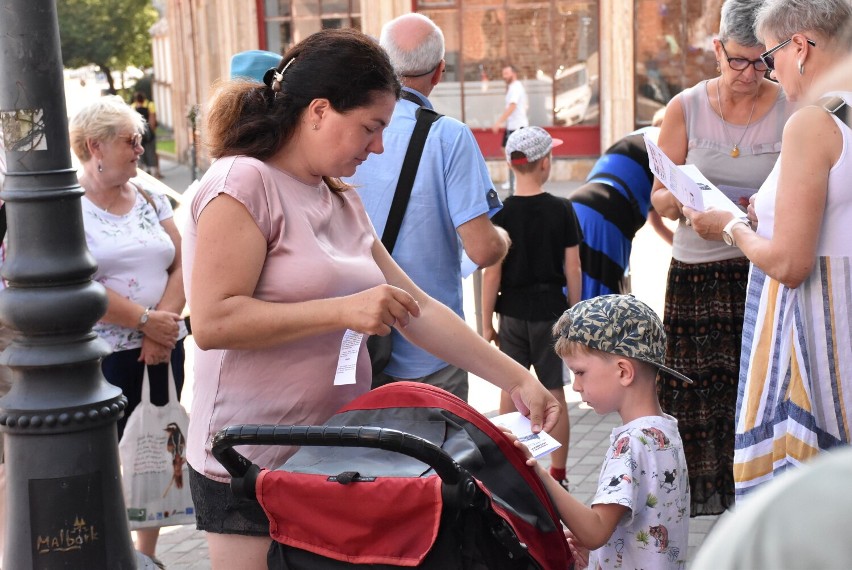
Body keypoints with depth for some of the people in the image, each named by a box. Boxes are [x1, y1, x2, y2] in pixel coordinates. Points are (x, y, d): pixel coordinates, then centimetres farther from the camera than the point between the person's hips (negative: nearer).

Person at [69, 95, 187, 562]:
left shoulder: (150, 198, 12)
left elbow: (181, 264, 6)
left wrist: (164, 327, -10)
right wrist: (146, 321, -14)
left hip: (162, 350, 5)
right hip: (104, 354, -5)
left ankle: (148, 553, 23)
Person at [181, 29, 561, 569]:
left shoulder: (342, 201, 12)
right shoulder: (244, 183, -13)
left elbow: (415, 307, 13)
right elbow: (212, 321, -22)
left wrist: (517, 378, 8)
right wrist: (344, 310, -24)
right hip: (252, 469, -7)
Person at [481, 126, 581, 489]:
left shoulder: (500, 213, -6)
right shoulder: (561, 210, -6)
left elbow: (492, 273, -6)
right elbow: (572, 269, -3)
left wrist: (486, 323, 1)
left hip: (513, 312, 0)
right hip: (551, 309, 0)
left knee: (510, 390, 11)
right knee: (554, 393, 7)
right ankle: (558, 473, 13)